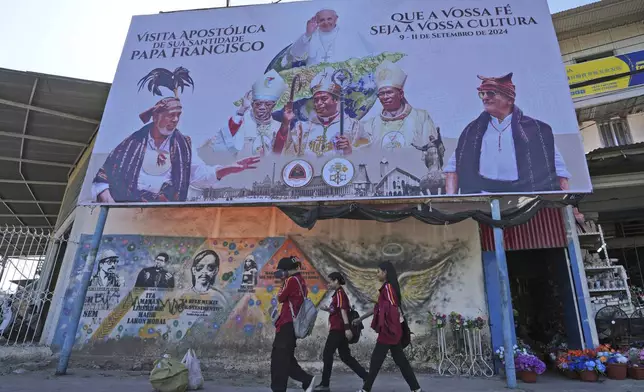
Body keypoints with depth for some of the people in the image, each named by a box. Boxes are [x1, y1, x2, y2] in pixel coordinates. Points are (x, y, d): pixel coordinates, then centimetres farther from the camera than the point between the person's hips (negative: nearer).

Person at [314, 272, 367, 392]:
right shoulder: (338, 294, 18)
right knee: (345, 356, 11)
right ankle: (366, 377, 12)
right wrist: (327, 309, 9)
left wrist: (347, 327, -29)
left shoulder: (339, 293, -12)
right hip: (338, 329, 10)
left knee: (327, 355, -1)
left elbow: (343, 310, -22)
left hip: (338, 329, -10)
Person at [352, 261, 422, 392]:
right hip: (391, 331, 9)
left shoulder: (388, 287, -13)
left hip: (389, 331, -9)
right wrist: (360, 318, 26)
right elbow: (378, 308, 22)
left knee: (376, 359, 0)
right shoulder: (387, 287, 16)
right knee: (400, 360, 11)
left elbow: (395, 309, -19)